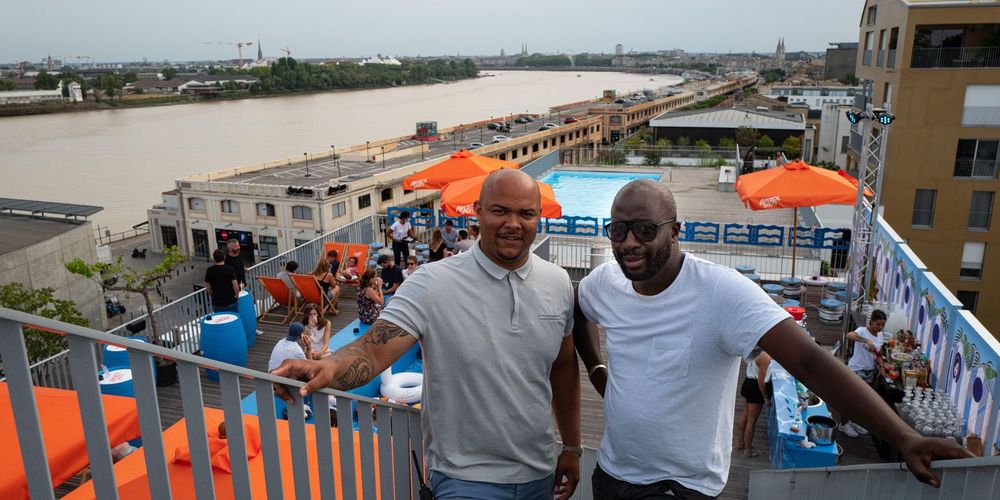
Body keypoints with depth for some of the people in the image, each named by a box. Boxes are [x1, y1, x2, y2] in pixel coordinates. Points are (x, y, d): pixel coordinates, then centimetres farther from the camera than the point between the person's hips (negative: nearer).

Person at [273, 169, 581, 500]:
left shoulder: (558, 283, -3)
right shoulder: (433, 283, -18)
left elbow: (563, 366, 7)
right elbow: (375, 349, -25)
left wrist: (571, 447, 10)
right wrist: (328, 369, -46)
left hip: (541, 473, 6)